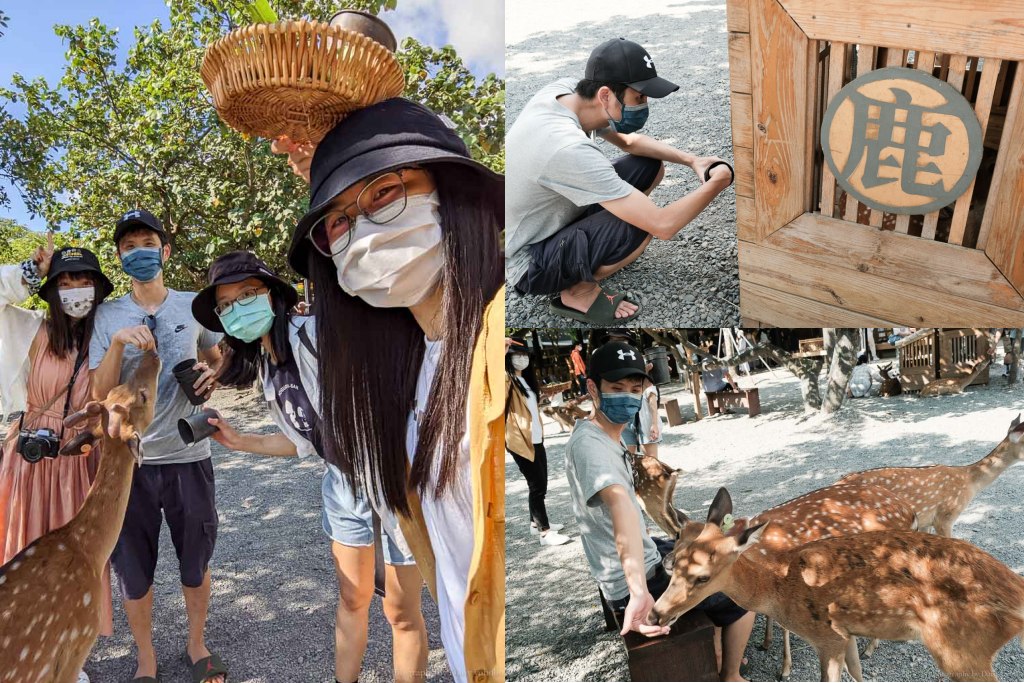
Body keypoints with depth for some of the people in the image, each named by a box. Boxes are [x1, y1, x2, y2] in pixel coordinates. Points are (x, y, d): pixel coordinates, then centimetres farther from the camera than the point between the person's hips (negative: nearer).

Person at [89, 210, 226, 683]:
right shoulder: (107, 316, -1)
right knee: (133, 569, 11)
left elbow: (216, 357, 18)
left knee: (196, 563, 14)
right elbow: (100, 395, -6)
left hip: (188, 455, 1)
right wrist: (118, 343, -21)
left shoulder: (194, 307, 2)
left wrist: (211, 374, -5)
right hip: (130, 460, -1)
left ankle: (197, 645, 36)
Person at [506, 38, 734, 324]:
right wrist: (716, 184, -18)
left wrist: (691, 159, -6)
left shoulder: (564, 89, -12)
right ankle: (578, 291, -4)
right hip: (528, 265, -9)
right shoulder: (571, 150, -37)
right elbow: (663, 225, -33)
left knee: (650, 166, 4)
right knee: (645, 222, -28)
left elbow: (629, 141, 7)